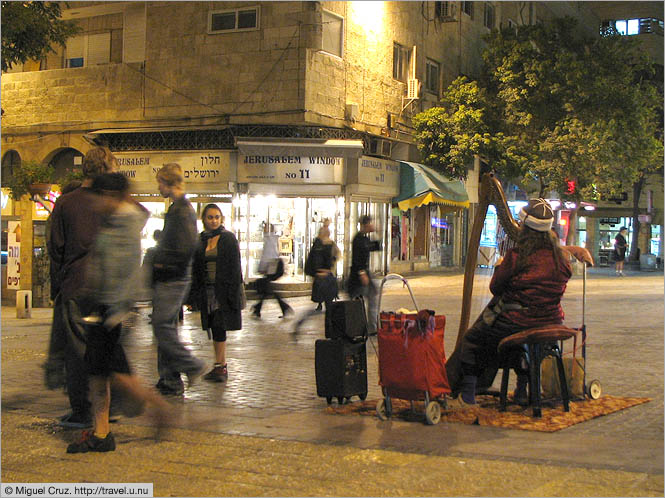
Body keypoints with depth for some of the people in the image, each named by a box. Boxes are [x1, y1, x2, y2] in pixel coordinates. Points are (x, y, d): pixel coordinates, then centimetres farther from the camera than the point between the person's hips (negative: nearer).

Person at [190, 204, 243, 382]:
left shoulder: (228, 238, -2)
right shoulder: (200, 240, 11)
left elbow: (234, 267, -7)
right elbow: (196, 269, 15)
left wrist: (233, 292, -14)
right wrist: (196, 291, 8)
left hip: (223, 290, -5)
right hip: (207, 290, 5)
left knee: (219, 327, -11)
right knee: (214, 328, 6)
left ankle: (219, 366, -7)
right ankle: (222, 366, 12)